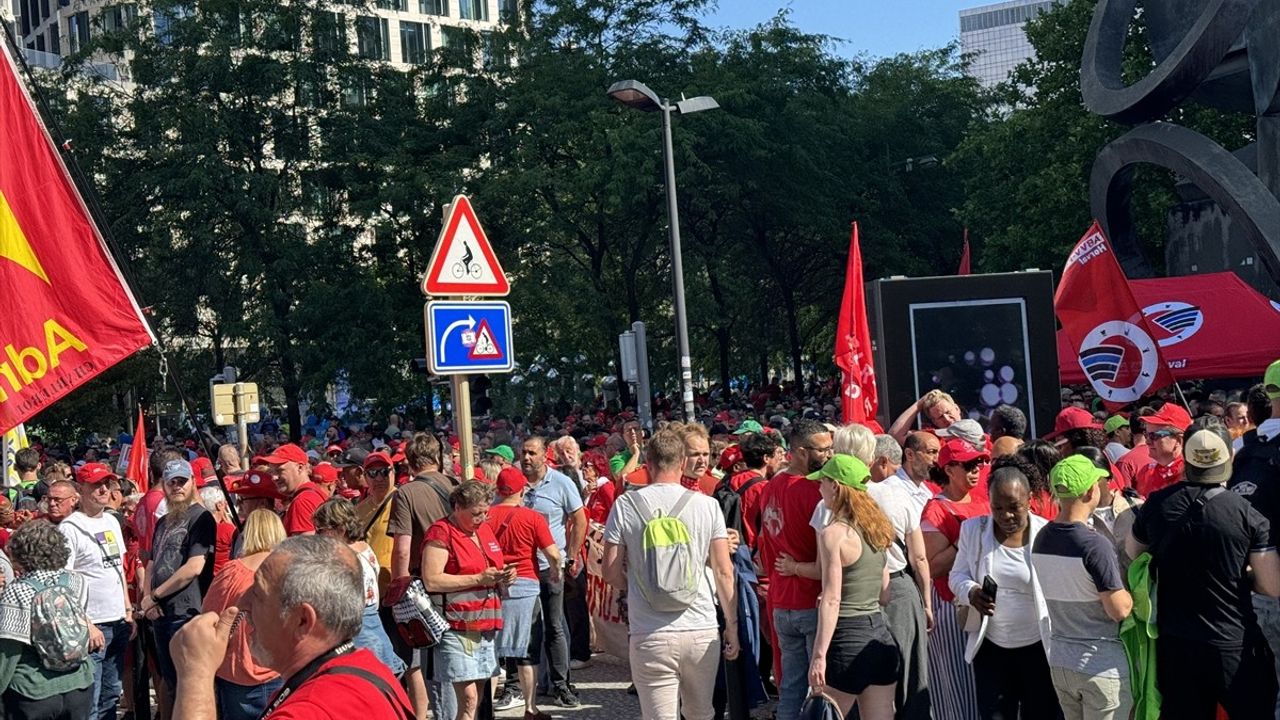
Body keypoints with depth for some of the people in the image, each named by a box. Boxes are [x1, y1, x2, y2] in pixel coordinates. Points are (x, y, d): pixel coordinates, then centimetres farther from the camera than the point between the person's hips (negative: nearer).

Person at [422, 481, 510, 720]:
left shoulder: (485, 530, 16)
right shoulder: (442, 532, -8)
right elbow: (431, 581, -17)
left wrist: (504, 577, 6)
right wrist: (479, 578, -16)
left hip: (485, 626, 8)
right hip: (457, 627, -8)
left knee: (479, 698, 7)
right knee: (468, 698, -13)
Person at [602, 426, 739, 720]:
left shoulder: (625, 505, -3)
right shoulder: (707, 505, -1)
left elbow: (611, 573, -1)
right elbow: (723, 572, 1)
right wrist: (732, 626, 10)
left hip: (650, 637, -2)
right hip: (702, 632, 2)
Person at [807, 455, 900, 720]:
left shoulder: (833, 533, -12)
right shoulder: (876, 528, 11)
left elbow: (831, 600, -18)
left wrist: (819, 656, -19)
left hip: (848, 638, -7)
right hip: (881, 635, 8)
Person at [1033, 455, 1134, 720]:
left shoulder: (1041, 540, 1)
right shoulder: (1096, 545, -21)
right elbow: (1119, 610, -19)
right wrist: (1133, 594, 0)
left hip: (1059, 660, 7)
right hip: (1102, 665, -7)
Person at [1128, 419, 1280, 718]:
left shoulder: (1156, 505, -7)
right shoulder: (1247, 515, -16)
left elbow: (1134, 553, 12)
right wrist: (1240, 575, 7)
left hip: (1175, 643, 3)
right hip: (1236, 645, -3)